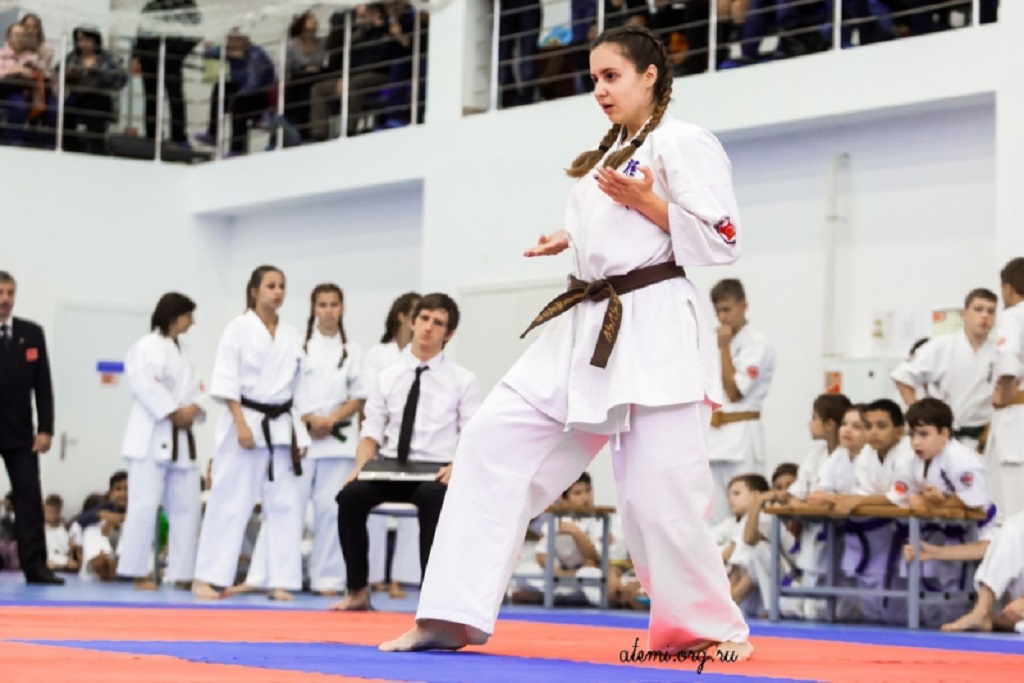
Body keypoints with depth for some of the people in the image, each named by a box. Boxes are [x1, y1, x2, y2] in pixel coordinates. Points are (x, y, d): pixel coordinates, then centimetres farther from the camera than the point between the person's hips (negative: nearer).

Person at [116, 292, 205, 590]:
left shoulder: (181, 352, 20)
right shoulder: (146, 347, -7)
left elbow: (195, 389, 16)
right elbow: (146, 386, -19)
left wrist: (193, 409, -5)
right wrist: (173, 413, -17)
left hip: (181, 438, 9)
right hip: (151, 435, -9)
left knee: (186, 506, 6)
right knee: (145, 504, -9)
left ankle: (182, 572, 10)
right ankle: (138, 572, -4)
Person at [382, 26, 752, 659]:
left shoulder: (684, 144, -5)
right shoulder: (611, 154, 22)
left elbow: (722, 240, -12)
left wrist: (646, 201, -19)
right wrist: (571, 242, 16)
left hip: (655, 331, -9)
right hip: (586, 329, 9)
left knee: (660, 493, -9)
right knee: (494, 441, -2)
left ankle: (713, 628, 13)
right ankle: (454, 617, -2)